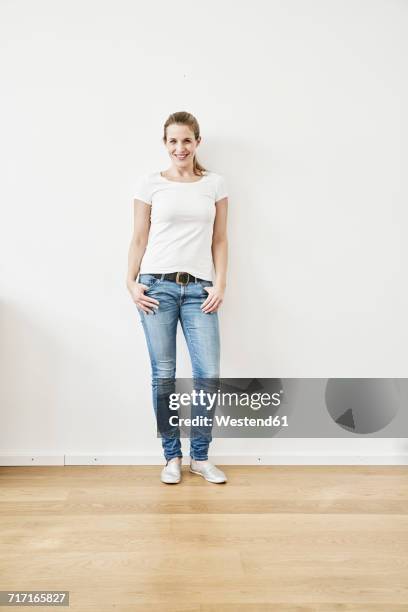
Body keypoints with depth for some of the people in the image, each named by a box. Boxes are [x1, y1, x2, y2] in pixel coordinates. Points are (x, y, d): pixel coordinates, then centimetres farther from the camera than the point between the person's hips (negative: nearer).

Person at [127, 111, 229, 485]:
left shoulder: (215, 184, 10)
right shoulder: (150, 184, 6)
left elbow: (220, 240, 10)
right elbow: (139, 238, 7)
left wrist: (220, 285, 1)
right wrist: (131, 283, -3)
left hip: (199, 288, 1)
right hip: (157, 285, -1)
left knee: (209, 375, -3)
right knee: (163, 374, 3)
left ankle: (200, 456, 15)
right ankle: (172, 456, 18)